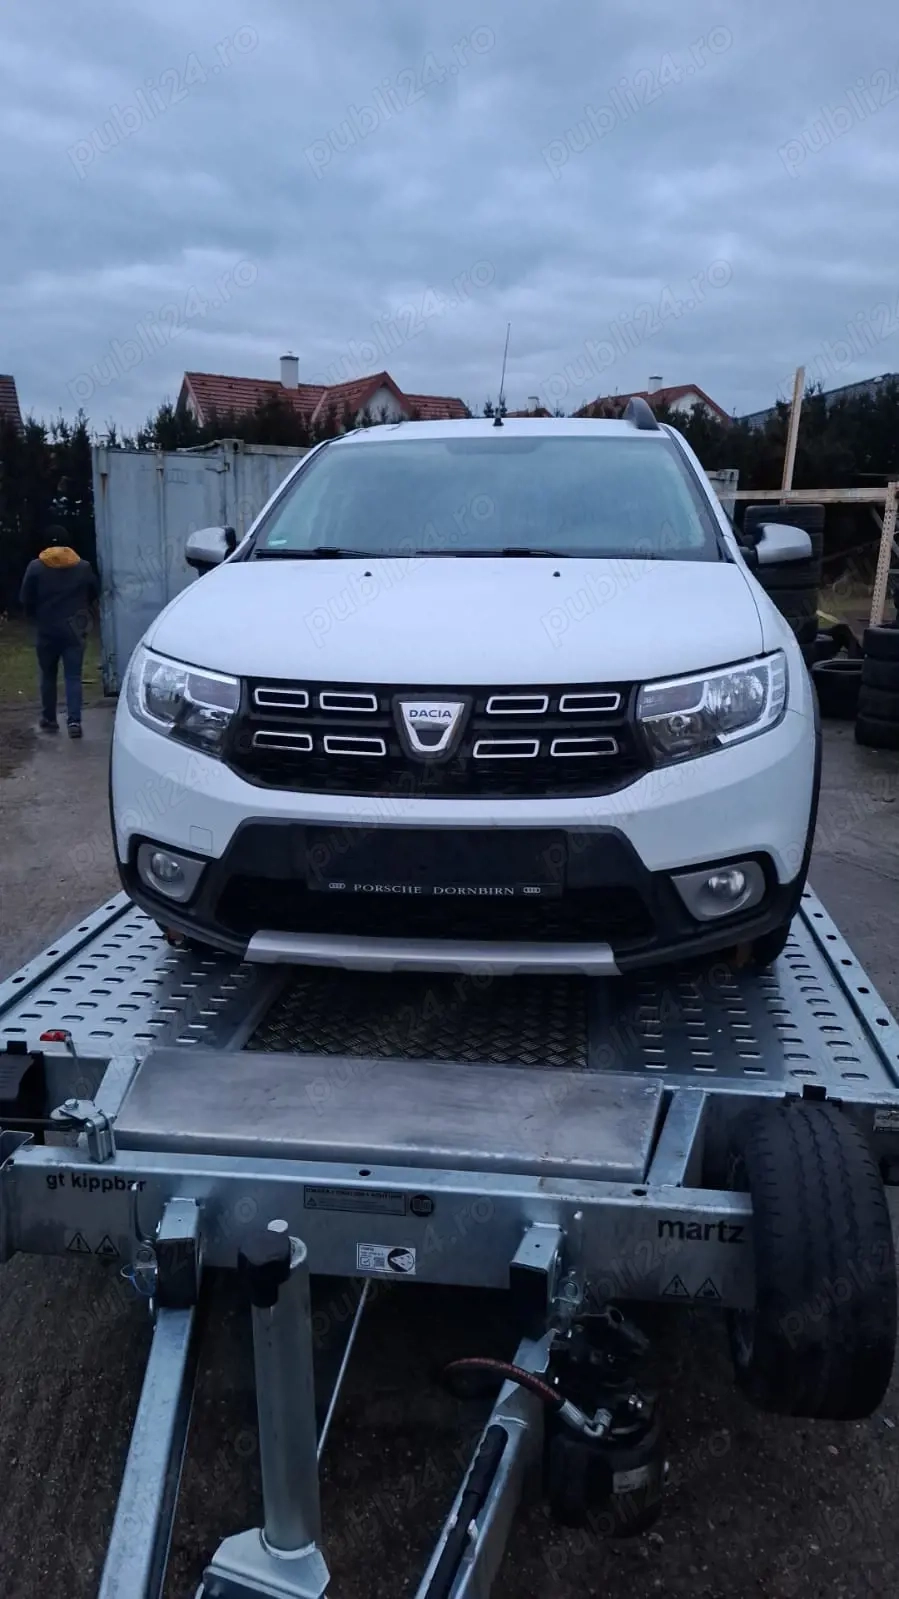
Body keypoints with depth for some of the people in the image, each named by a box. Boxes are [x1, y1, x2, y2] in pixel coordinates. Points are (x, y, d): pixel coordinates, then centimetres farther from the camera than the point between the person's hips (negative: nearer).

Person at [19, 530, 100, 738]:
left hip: (46, 630, 0)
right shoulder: (83, 567, -1)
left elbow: (25, 599, -1)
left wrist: (36, 618, 15)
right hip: (74, 629, 0)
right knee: (73, 676, -1)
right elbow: (94, 594, 8)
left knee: (48, 676, 13)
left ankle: (49, 720, 20)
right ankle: (74, 720, -13)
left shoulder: (35, 567, -3)